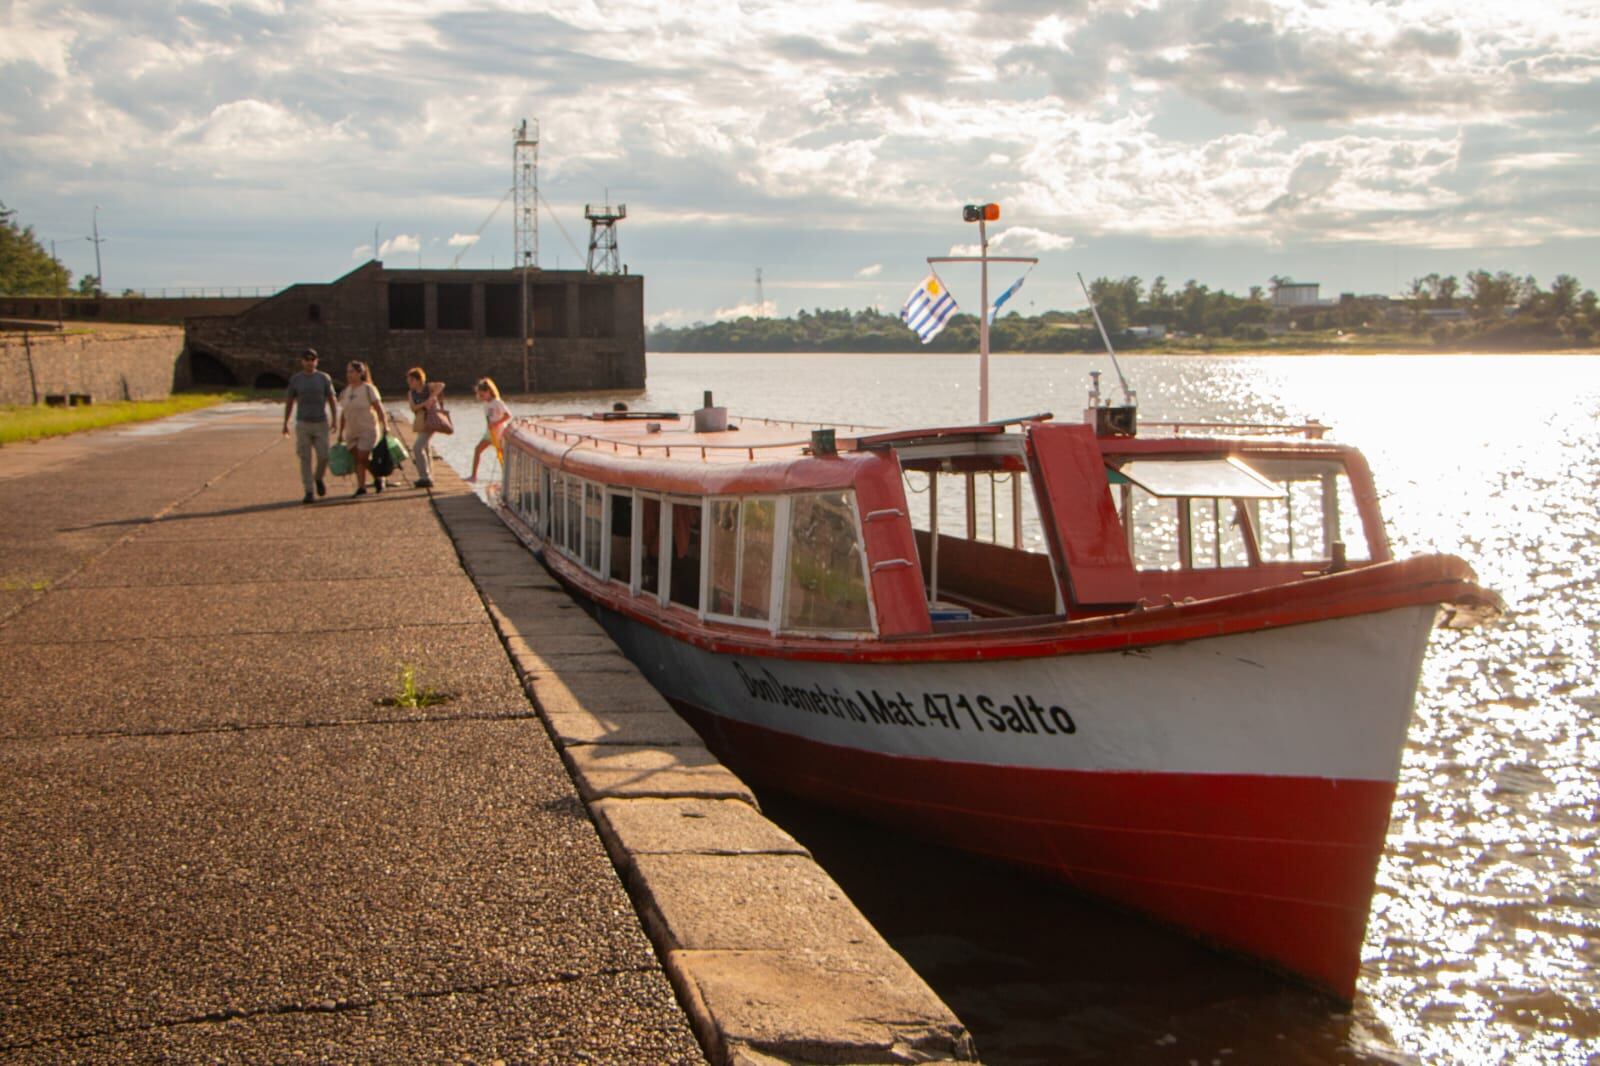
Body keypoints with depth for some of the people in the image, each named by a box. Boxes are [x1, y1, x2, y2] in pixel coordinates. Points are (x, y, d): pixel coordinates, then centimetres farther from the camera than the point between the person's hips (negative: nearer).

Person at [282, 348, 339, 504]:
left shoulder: (324, 378, 0)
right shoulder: (295, 379, 1)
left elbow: (332, 400, 2)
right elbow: (289, 402, 8)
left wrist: (335, 421, -10)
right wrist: (285, 424, 6)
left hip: (321, 424, 0)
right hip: (302, 424, 0)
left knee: (323, 456, -5)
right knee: (305, 459, -3)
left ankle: (319, 478, 26)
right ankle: (309, 492, 1)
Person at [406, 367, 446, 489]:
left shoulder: (429, 387, -8)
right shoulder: (412, 393, 7)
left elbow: (441, 385, -25)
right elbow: (413, 408, -6)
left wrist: (432, 397, -32)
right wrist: (424, 404, -23)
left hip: (431, 422, -8)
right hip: (421, 424, 8)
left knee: (417, 447, -18)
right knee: (424, 450, 14)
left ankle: (425, 477, -16)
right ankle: (428, 478, 24)